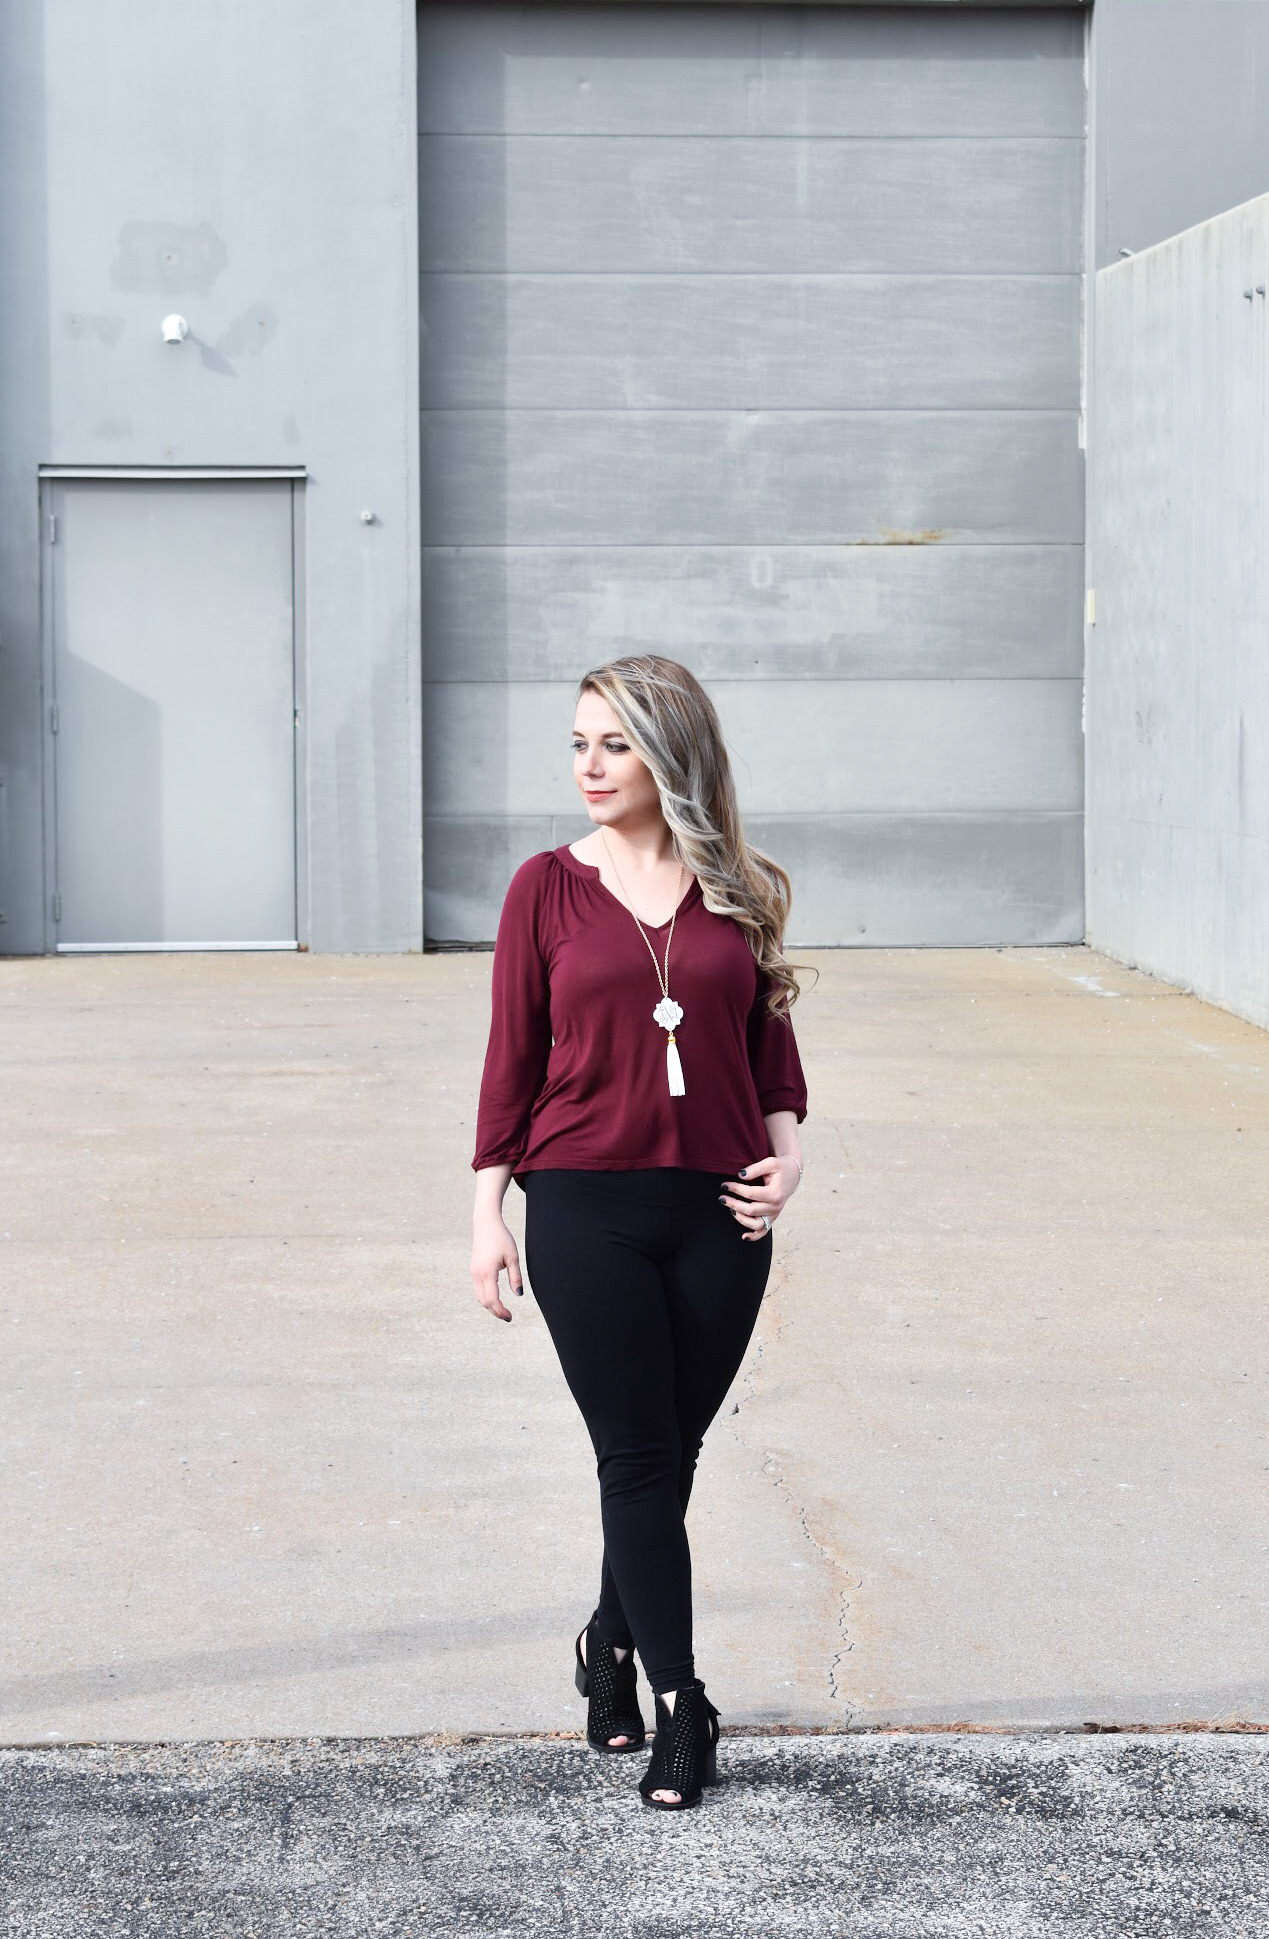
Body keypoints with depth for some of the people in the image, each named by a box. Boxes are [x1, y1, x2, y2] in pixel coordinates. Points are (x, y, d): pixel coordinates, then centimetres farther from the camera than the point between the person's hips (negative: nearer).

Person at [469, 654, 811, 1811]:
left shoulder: (739, 891, 6)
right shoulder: (550, 888, 1)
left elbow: (772, 1043, 13)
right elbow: (514, 1056, 3)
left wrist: (786, 1151, -3)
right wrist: (489, 1208, 0)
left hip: (718, 1211, 2)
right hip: (586, 1207, -2)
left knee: (670, 1455, 10)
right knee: (638, 1456, -2)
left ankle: (614, 1646, 32)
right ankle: (679, 1705, 2)